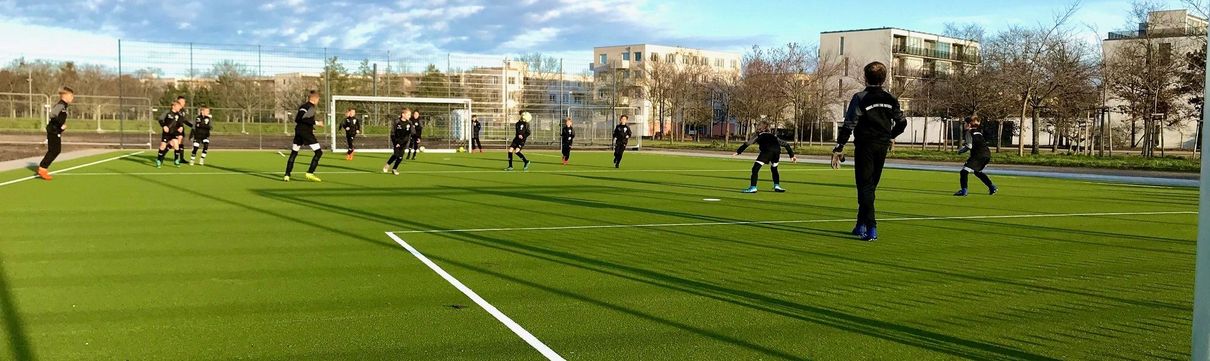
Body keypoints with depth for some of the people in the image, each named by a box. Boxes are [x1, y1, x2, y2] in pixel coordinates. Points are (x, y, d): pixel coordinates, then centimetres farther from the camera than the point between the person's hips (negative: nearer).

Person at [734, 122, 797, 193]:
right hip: (777, 151, 5)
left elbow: (748, 143, 14)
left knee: (755, 169, 0)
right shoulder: (773, 136, 38)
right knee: (774, 169, 28)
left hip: (767, 151, -5)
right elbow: (786, 144, 36)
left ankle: (753, 188, -9)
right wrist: (792, 155, 37)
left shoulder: (759, 134, 27)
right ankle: (777, 186, 19)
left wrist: (738, 152, 11)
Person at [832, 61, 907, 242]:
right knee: (870, 186, 15)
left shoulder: (860, 98, -10)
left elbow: (849, 125, -15)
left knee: (865, 187, -3)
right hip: (882, 147, 5)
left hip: (865, 146, -5)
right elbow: (902, 122, 12)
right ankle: (861, 225, 23)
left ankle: (871, 228, -13)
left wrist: (839, 148, -13)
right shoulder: (890, 99, 6)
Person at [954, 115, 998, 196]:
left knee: (964, 171, -10)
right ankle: (992, 187, 31)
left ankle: (963, 191, -20)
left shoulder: (969, 132, -4)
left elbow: (969, 146, -12)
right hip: (987, 154, 9)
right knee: (977, 172, 29)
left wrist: (960, 150, 2)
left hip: (979, 155, -9)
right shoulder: (978, 131, 21)